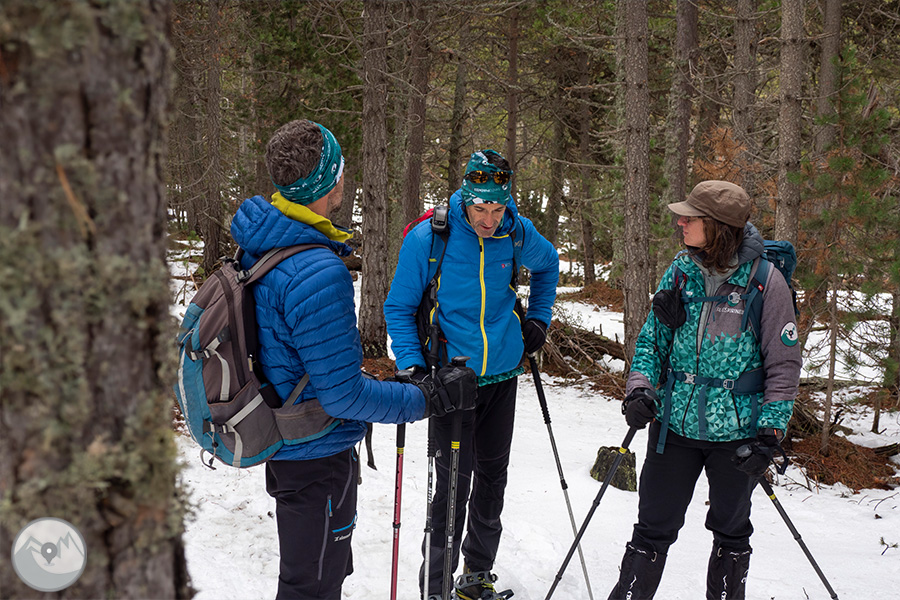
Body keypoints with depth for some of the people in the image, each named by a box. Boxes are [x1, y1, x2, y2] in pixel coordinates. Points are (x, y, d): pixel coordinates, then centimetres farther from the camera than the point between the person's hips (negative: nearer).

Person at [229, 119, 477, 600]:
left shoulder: (258, 247, 0)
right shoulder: (318, 273, -31)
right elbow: (343, 395, -27)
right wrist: (429, 398, -17)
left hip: (281, 446, 9)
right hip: (319, 456, -9)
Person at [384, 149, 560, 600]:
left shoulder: (517, 233, -5)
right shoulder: (427, 239, -16)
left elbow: (548, 265, 19)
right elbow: (399, 309, -6)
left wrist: (538, 318, 12)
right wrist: (412, 367, -17)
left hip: (502, 375, 4)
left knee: (492, 473, 14)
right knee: (454, 481, -6)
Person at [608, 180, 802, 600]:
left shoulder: (766, 282, -12)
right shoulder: (680, 271, 0)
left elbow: (784, 364, -7)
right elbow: (652, 338, 9)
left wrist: (770, 432, -12)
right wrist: (639, 389, -7)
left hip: (737, 431, -3)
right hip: (675, 424, 3)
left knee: (731, 531, 16)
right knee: (653, 528, 7)